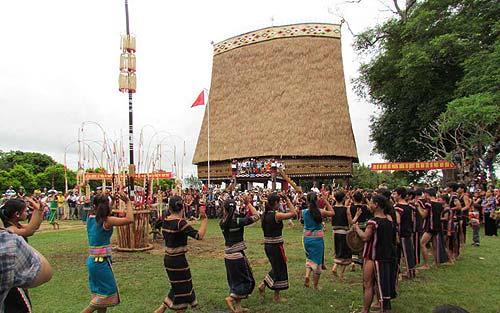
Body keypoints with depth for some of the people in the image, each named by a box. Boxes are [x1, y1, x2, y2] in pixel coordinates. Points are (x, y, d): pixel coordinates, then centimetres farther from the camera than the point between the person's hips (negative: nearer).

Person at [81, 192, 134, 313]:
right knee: (107, 293, 3)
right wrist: (128, 202, -17)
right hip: (102, 262, -8)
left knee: (101, 293, 18)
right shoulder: (107, 220, -17)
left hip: (92, 260, 8)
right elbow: (130, 219, -27)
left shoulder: (90, 218, 2)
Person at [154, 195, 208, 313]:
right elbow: (199, 235, -26)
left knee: (177, 288, 22)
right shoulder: (180, 222, -21)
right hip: (178, 261, -8)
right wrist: (204, 220, -17)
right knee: (183, 290, 8)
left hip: (168, 259, 8)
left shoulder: (165, 222, 2)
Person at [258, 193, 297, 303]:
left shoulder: (265, 214, 3)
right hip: (276, 246, -8)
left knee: (276, 268, 24)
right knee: (280, 269, 9)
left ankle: (263, 285, 18)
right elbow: (294, 213, -18)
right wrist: (287, 199, -13)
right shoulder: (276, 215, -19)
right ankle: (277, 296, 19)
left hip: (267, 245, 8)